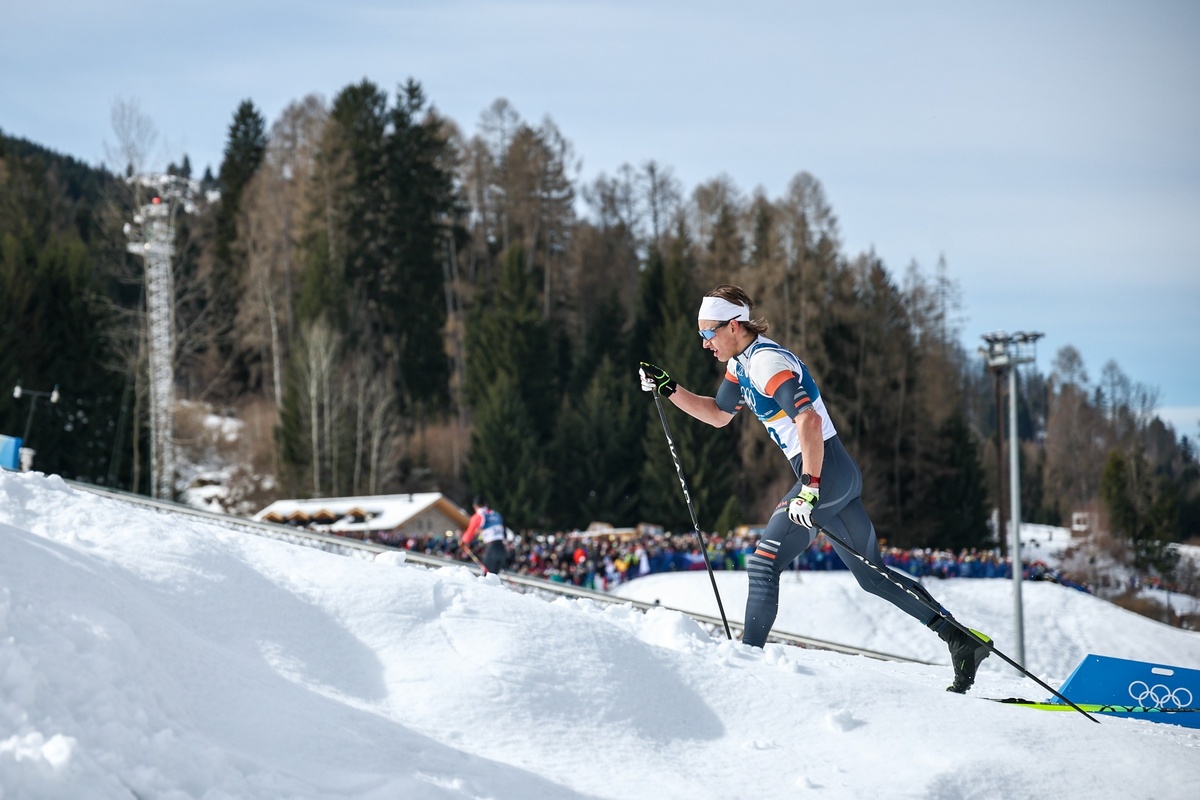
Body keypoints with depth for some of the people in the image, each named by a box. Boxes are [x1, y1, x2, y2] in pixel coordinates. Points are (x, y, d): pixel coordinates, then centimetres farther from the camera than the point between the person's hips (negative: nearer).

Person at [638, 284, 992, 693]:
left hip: (826, 473, -10)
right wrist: (667, 388, 17)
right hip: (839, 476, 10)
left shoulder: (767, 361, -16)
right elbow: (718, 415, 28)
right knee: (872, 575, 13)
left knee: (763, 564, -9)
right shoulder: (741, 364, 13)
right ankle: (962, 640, 13)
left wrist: (810, 487, -32)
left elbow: (809, 420, -28)